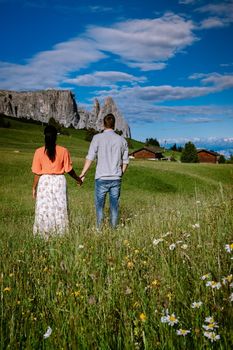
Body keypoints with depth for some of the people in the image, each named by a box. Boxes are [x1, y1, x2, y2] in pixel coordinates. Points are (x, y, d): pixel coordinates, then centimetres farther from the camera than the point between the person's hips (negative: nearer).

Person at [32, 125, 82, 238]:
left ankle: (44, 234, 13)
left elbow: (37, 173, -5)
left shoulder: (39, 152, -6)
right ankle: (60, 233, 16)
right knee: (59, 208, 10)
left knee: (44, 208, 9)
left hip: (44, 182, 0)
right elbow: (69, 169, -1)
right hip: (59, 181, 0)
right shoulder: (63, 151, -6)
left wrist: (34, 187, 6)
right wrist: (77, 179, 15)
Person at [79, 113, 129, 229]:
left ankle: (99, 229, 12)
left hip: (102, 178, -2)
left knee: (99, 205, 8)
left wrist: (83, 174, -4)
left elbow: (90, 158, -10)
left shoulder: (97, 138, -5)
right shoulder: (122, 140, 4)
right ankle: (113, 229, 16)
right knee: (114, 205, 10)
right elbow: (125, 162, 7)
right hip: (116, 178, 3)